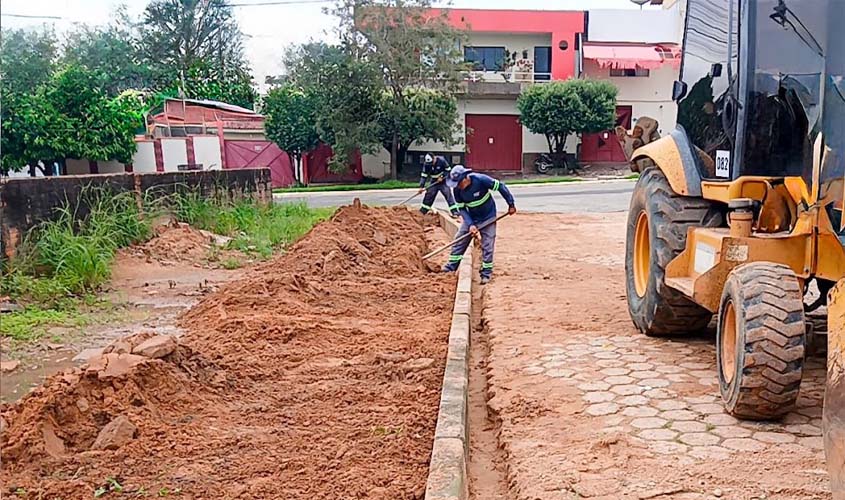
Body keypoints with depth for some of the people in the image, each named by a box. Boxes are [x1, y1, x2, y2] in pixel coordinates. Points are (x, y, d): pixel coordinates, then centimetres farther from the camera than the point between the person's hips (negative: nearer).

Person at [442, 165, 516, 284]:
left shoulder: (481, 180, -30)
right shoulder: (457, 189, -18)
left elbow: (500, 186, -19)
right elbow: (461, 208, -10)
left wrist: (511, 204, -14)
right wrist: (470, 224, -22)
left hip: (488, 217, -4)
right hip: (471, 218, 4)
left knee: (487, 245, -3)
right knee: (459, 240, 4)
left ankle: (486, 273, 8)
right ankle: (452, 266, 18)